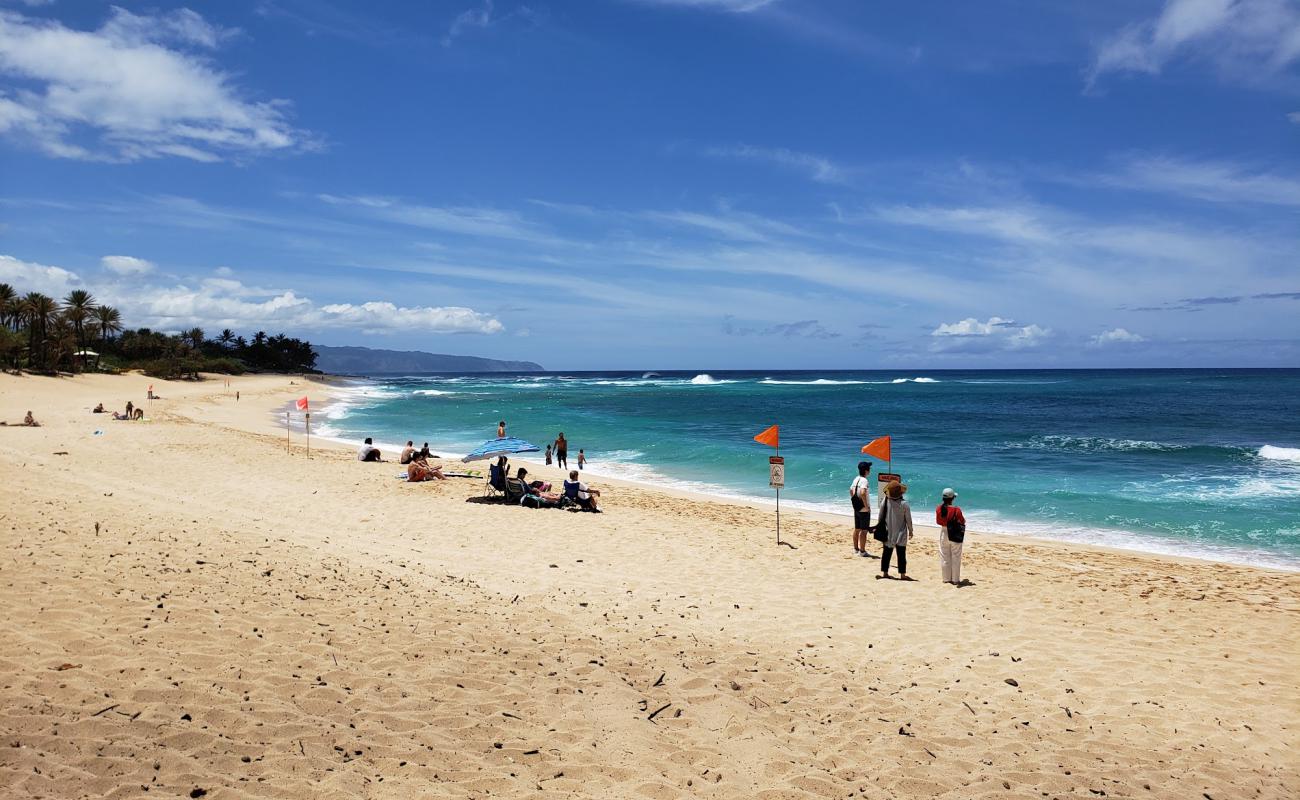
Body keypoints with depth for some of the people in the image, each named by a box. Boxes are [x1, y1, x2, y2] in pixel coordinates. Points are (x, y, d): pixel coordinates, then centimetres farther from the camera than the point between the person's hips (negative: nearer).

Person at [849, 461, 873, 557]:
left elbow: (851, 490, 19)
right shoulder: (865, 480, -19)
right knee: (864, 530, -2)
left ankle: (856, 549, 24)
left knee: (857, 529, 15)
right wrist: (867, 506, -24)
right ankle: (862, 551, 1)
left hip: (856, 508, 9)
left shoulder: (856, 479, 8)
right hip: (864, 510, -9)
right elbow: (862, 493, -33)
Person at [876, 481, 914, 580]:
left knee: (886, 553, 12)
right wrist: (910, 531, 7)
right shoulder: (904, 504, -14)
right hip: (901, 534, -2)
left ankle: (884, 572, 17)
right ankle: (902, 574, 6)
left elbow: (881, 517, 0)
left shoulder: (884, 502, -9)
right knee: (901, 554, 5)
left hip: (888, 534, 2)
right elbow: (908, 519, -6)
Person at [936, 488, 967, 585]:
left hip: (944, 533, 3)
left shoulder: (939, 508, -9)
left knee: (945, 557, 13)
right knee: (955, 558, 8)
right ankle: (955, 579, 12)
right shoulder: (956, 510, -21)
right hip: (955, 535, -3)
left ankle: (946, 578, 19)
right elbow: (962, 522, -8)